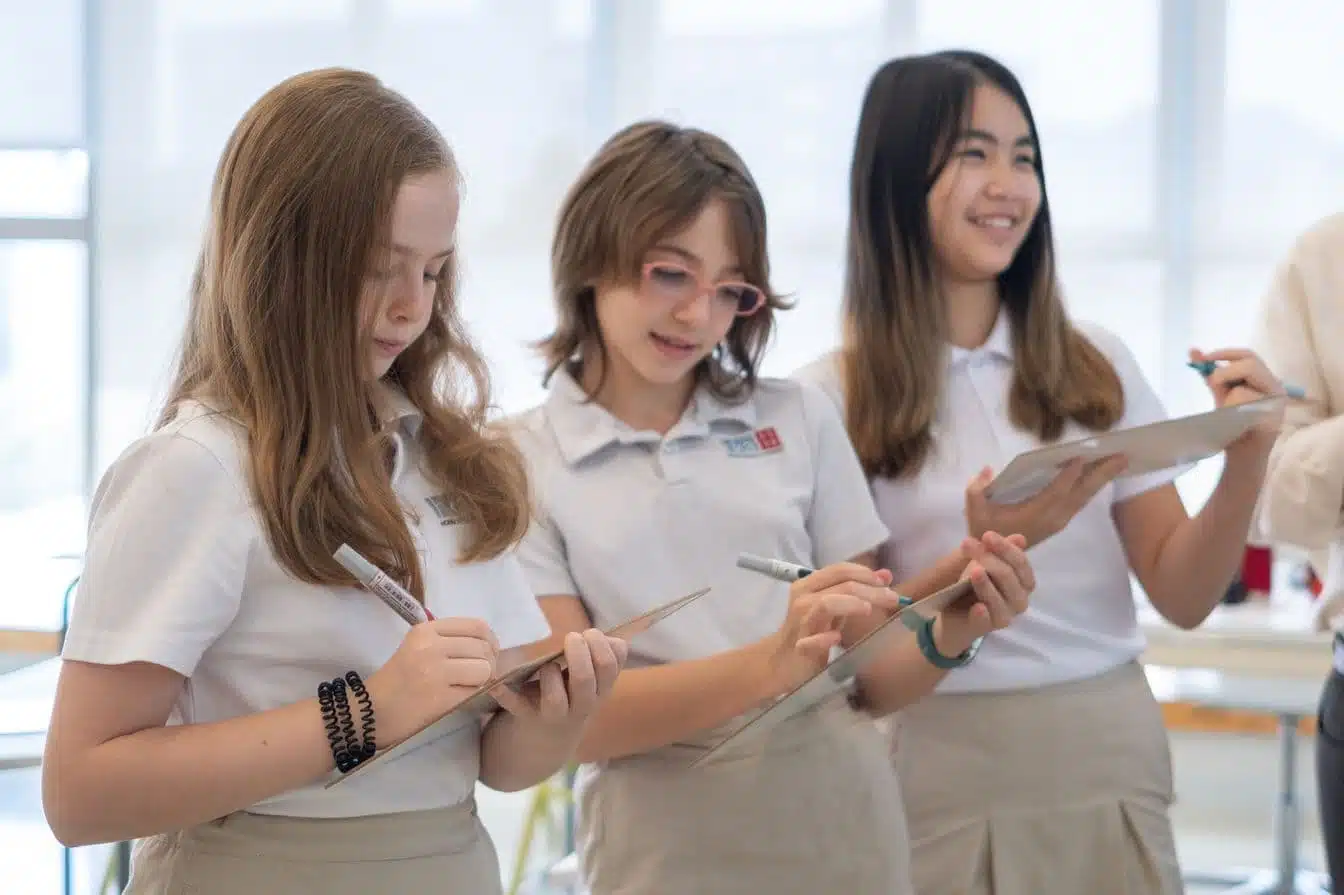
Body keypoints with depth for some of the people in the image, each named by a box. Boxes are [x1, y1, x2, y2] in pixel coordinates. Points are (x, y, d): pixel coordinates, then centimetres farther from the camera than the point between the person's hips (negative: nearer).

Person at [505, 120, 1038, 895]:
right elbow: (573, 716, -12)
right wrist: (769, 666, -25)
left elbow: (869, 674, 4)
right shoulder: (521, 462, -3)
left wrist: (946, 634, -17)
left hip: (843, 823, 3)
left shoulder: (801, 421, 4)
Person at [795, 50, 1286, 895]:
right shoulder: (832, 401, -6)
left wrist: (1246, 458, -12)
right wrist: (983, 552, -22)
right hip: (943, 780, -3)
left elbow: (1183, 597, 3)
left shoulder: (1096, 367, 3)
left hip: (1110, 769, 3)